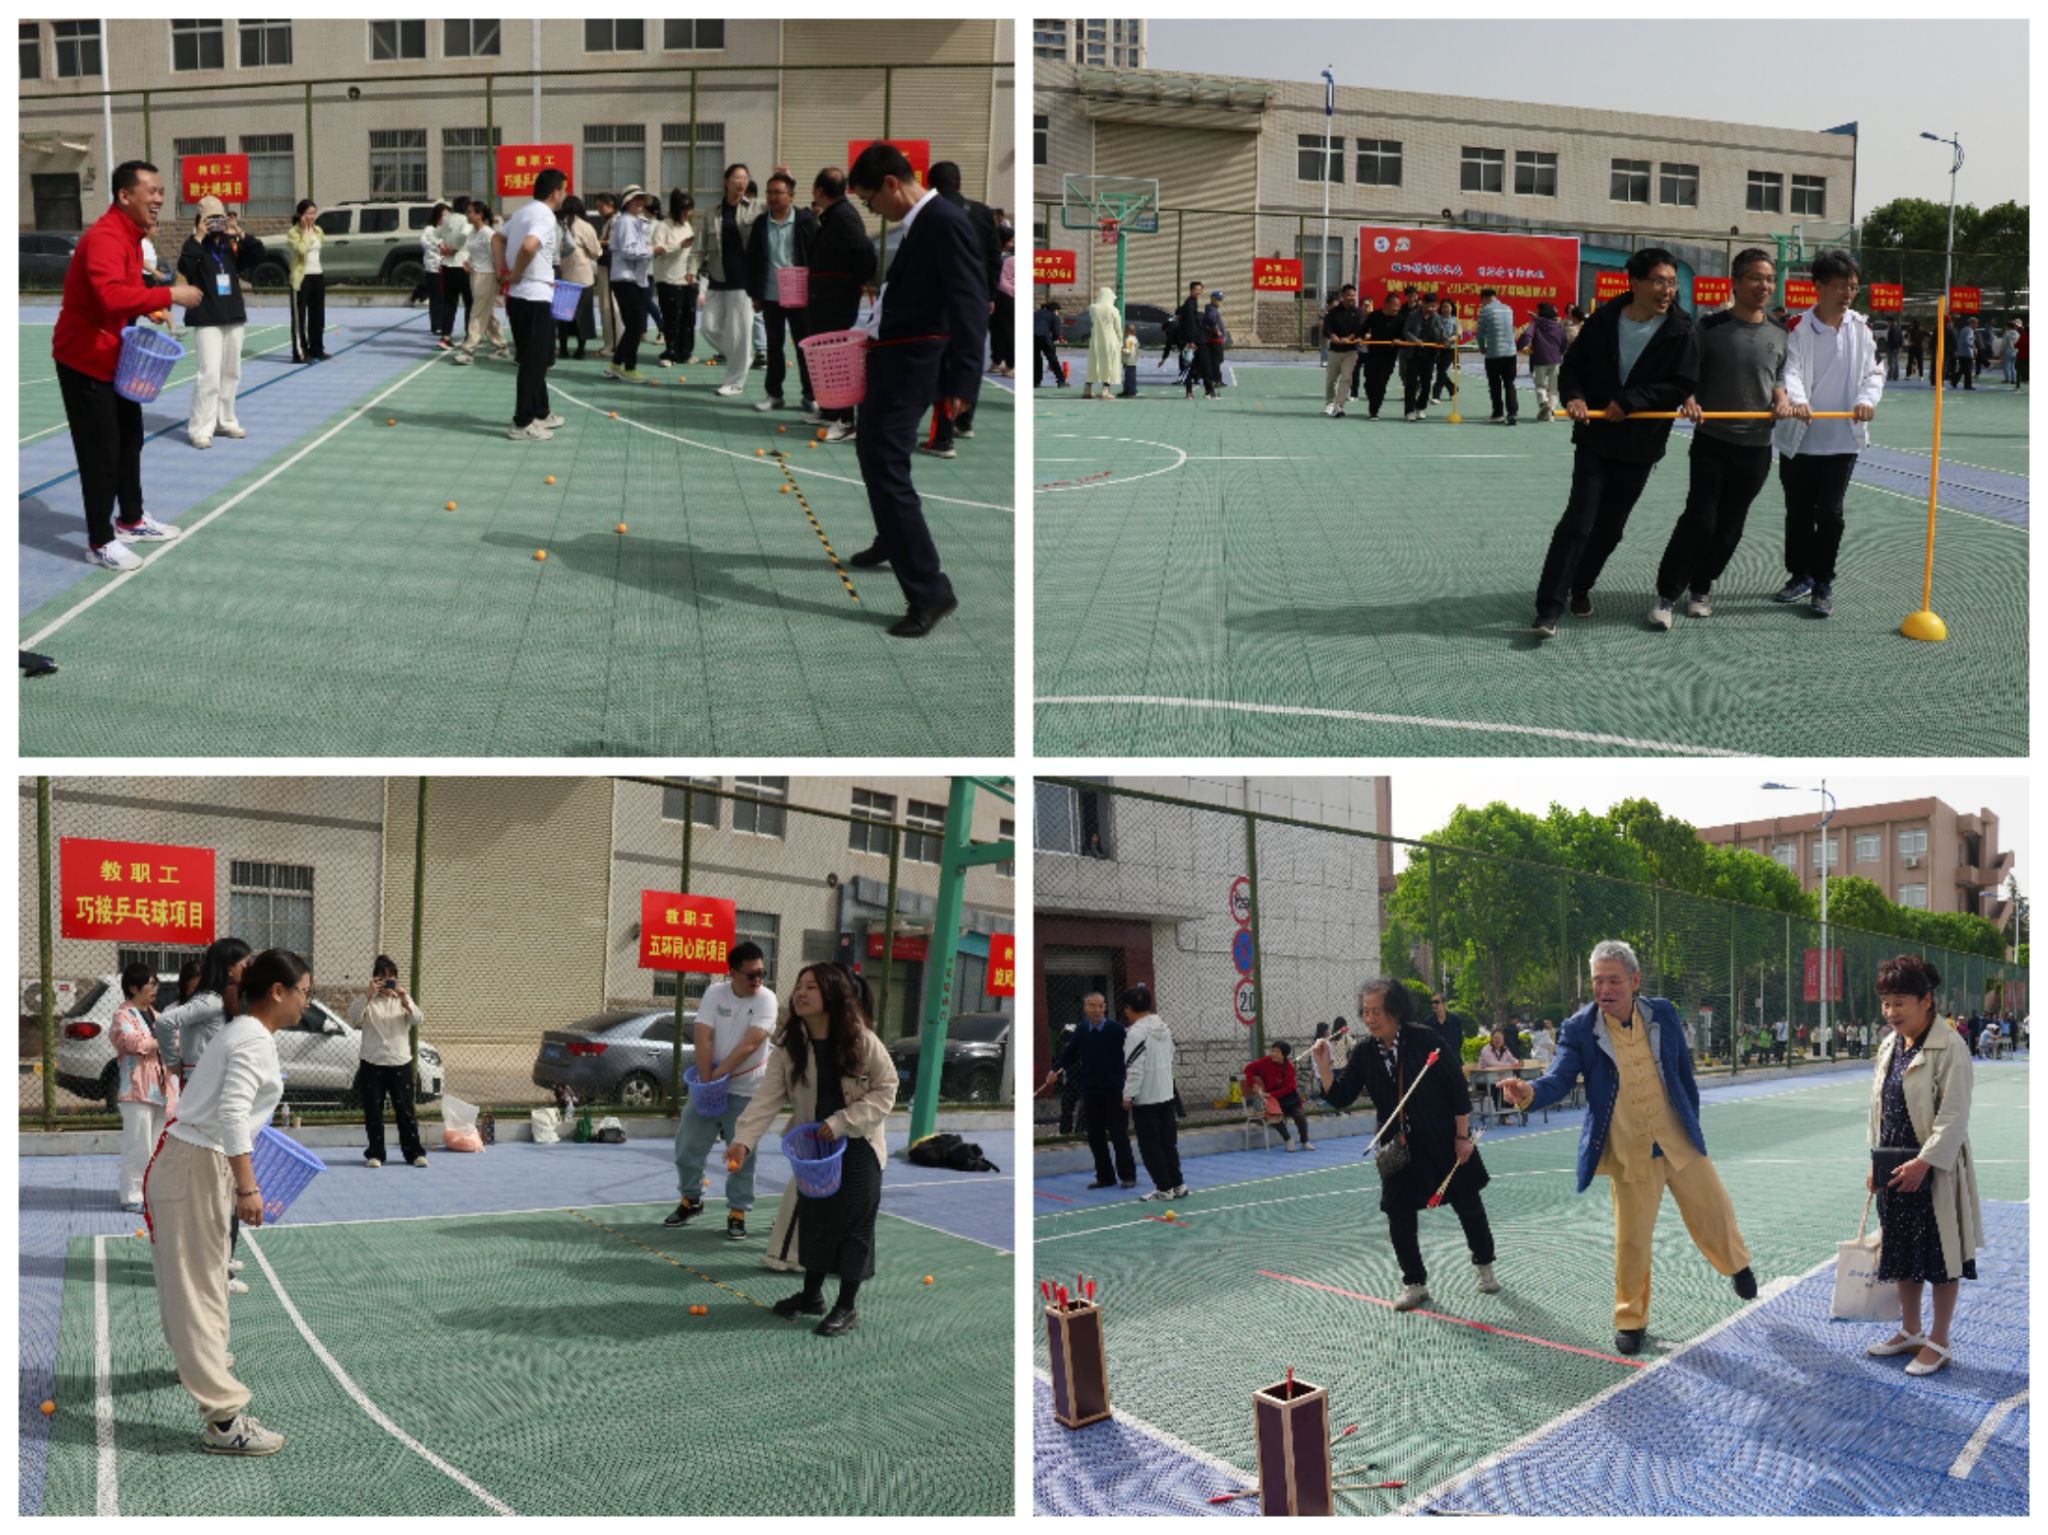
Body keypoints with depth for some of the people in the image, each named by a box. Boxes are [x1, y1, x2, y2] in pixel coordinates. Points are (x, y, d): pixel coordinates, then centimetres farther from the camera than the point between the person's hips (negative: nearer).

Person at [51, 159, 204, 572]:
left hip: (114, 357, 10)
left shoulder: (131, 236, 7)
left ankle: (131, 521, 36)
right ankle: (99, 543, 4)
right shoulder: (105, 237, -26)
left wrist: (152, 308, -2)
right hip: (84, 359, -10)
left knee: (129, 438, 20)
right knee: (100, 451, -5)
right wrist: (169, 295, -35)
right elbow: (112, 295, -42)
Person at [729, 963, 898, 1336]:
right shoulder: (788, 1046, -10)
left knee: (853, 1224, 1)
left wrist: (841, 1122, -22)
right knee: (813, 1218, 13)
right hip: (814, 1146, 4)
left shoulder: (861, 1040, -20)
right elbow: (767, 1097, -16)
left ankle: (847, 1307, 14)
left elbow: (886, 1090, -13)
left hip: (858, 1147, -4)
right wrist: (743, 1139, -31)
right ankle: (812, 1294, 31)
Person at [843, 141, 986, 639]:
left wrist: (962, 380, -28)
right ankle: (893, 542, 49)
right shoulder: (918, 223, 12)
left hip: (912, 364, -11)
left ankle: (929, 591, -12)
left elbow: (970, 303, -23)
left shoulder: (946, 223, -17)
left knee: (886, 467, -15)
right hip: (889, 357, 11)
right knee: (872, 453, 26)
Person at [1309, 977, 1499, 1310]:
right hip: (1400, 1149, 3)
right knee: (1399, 1216, 0)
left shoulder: (1424, 1040, -18)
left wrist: (1462, 1136, -12)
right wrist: (1323, 1065, -19)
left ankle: (1484, 1268, 36)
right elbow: (1341, 1097, -3)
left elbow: (1458, 1089, -13)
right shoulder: (1365, 1054, -5)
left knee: (1469, 1206, 12)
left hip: (1445, 1143, -3)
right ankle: (1415, 1284, 17)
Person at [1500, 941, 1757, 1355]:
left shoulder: (1662, 1014, -5)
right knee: (1631, 1241, 3)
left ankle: (1736, 1264, 49)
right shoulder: (1579, 1029, -13)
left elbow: (1684, 1074, 6)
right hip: (1629, 1155, -2)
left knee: (1714, 1215, 16)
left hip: (1681, 1144, 2)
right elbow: (1560, 1078, -21)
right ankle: (1630, 1319, 23)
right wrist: (1531, 1092, -42)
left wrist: (1692, 1125, 10)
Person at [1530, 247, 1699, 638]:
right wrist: (1573, 396, -16)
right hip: (1594, 438, -1)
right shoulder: (1604, 321, -5)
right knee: (1578, 521, -10)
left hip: (1640, 446, 1)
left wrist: (1630, 401, -20)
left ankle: (1580, 587, 34)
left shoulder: (1680, 333, -8)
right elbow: (1572, 366, 4)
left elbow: (1681, 386, -12)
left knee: (1609, 528, 12)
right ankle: (1549, 608, -10)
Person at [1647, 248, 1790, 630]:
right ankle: (1667, 595, -1)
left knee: (1730, 525, 9)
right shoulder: (1710, 327, -4)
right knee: (1699, 518, -11)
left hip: (1756, 446, 4)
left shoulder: (1781, 335, 7)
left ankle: (1701, 588, 26)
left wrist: (1783, 399, -3)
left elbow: (1779, 379, 18)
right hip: (1712, 440, -4)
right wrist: (1689, 402, -20)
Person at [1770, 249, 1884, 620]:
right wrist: (1795, 399, -37)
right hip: (1799, 438, -1)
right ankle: (1799, 575, 28)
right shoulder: (1798, 328, -5)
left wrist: (1867, 399, -15)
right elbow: (1790, 370, -16)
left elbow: (1875, 370, 6)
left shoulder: (1861, 328, 4)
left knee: (1830, 511, -2)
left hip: (1843, 439, 1)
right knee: (1798, 511, 10)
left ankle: (1823, 583, 11)